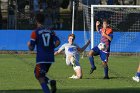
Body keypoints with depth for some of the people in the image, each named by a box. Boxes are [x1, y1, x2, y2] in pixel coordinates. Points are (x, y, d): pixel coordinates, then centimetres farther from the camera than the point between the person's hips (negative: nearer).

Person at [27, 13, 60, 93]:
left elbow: (31, 48, -5)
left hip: (41, 59, -5)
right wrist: (51, 48, 14)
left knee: (40, 77, 0)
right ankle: (51, 82, -9)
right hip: (50, 58, 5)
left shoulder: (35, 33, -5)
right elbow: (58, 42, -2)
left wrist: (29, 44, 17)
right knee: (42, 75, 21)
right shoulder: (50, 31, 9)